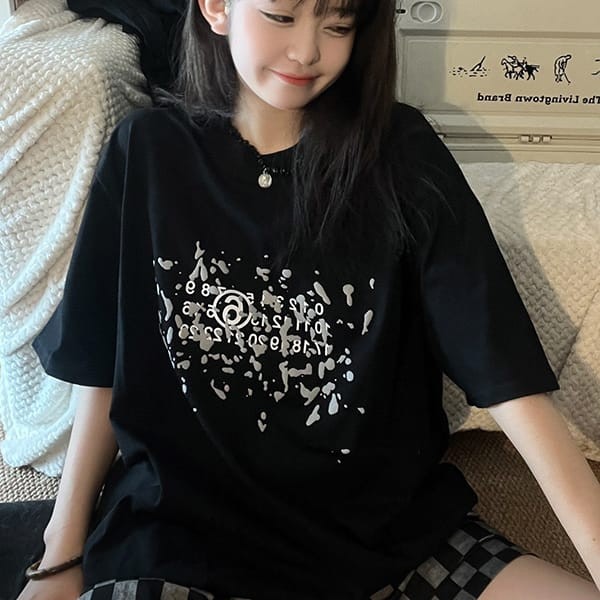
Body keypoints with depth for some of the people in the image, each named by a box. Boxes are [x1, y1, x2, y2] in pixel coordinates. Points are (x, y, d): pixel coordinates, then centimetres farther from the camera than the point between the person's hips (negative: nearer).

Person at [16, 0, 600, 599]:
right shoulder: (149, 151, -1)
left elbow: (505, 372, -10)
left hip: (387, 525, 1)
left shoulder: (399, 153, -5)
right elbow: (104, 367, 5)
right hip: (185, 530, 1)